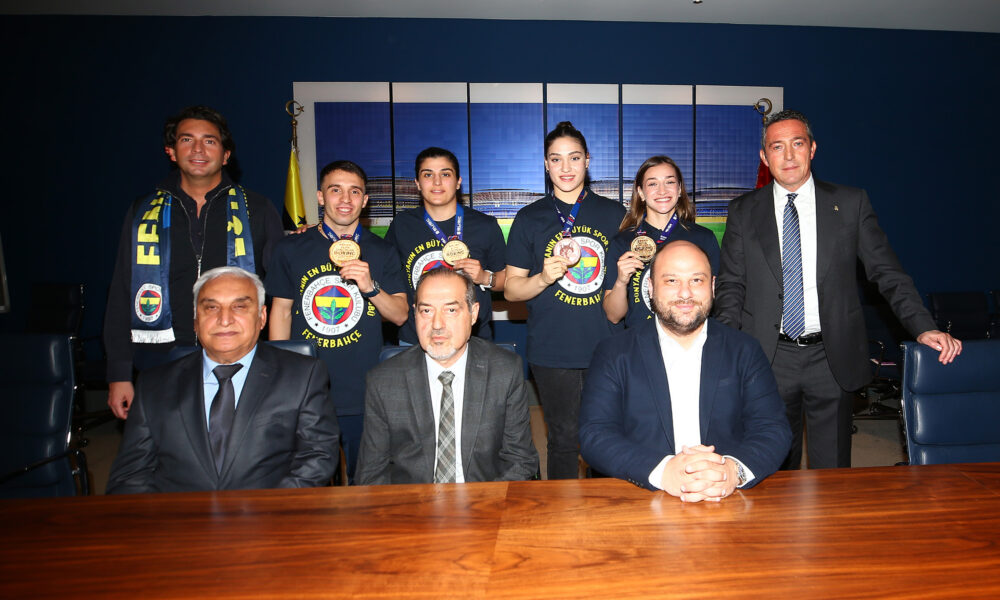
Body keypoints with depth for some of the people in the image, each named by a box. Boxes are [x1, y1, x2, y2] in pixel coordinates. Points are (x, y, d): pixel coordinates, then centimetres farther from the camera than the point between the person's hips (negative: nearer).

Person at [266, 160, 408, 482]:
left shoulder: (381, 252, 6)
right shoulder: (291, 249, 6)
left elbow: (400, 315, 4)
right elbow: (280, 312, 9)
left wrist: (370, 287, -15)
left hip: (364, 395, 0)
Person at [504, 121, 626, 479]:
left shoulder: (614, 214, 9)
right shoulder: (530, 218, 4)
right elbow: (511, 289, 3)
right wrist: (543, 278, -16)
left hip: (606, 347, 2)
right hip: (552, 352, -1)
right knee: (564, 439, 7)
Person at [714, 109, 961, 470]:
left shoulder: (850, 204, 4)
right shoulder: (744, 211, 4)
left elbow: (887, 273, 4)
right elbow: (731, 287, 3)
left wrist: (923, 328, -9)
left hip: (833, 359, 0)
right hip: (768, 358, 0)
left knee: (833, 471, 10)